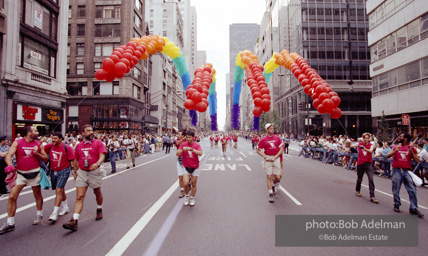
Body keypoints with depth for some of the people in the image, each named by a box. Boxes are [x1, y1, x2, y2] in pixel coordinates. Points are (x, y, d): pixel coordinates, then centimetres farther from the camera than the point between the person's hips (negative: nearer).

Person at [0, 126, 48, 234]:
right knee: (12, 197, -5)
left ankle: (39, 215, 33)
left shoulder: (38, 144, 1)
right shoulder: (17, 143, -4)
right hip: (20, 174, -1)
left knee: (38, 195, 12)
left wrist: (37, 154, -13)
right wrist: (10, 165, -34)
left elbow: (45, 158, 5)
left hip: (34, 173, 1)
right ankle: (10, 223, 8)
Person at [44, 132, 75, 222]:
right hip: (53, 171, 6)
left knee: (59, 191, -11)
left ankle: (55, 213, -7)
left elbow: (73, 160, -10)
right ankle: (65, 208, 35)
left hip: (63, 171, -6)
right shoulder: (49, 146, 0)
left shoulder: (67, 148, -13)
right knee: (60, 190, 18)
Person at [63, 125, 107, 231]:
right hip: (81, 173, 2)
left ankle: (99, 209, 41)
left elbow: (102, 156, -18)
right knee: (79, 197, -4)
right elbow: (76, 160, 20)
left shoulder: (98, 143, -4)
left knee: (97, 193, 16)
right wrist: (75, 172, 15)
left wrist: (97, 163, -36)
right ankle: (74, 221, -7)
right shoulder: (79, 146, 8)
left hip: (94, 172, -2)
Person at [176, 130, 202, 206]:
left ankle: (192, 198, 29)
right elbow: (177, 154, -10)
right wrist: (182, 149, -30)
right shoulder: (183, 144, -4)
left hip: (195, 167, 0)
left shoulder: (197, 145, -7)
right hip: (186, 167, 0)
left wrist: (192, 149, -37)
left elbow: (200, 153, -23)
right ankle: (186, 196, 17)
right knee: (186, 183, -12)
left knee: (193, 184, 7)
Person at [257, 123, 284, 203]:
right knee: (269, 176, -5)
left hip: (276, 158, 2)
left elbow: (281, 149, 3)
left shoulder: (277, 138, 4)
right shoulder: (263, 139, -1)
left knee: (277, 177, 3)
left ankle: (274, 185, 36)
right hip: (267, 159, -2)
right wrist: (265, 157, -9)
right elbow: (258, 150, 4)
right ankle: (271, 193, 4)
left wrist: (275, 157, -8)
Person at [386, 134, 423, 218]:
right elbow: (387, 156, -3)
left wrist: (412, 152, -13)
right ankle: (396, 205, 22)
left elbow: (417, 161, 0)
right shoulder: (396, 147, 6)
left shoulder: (411, 148, 5)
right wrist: (395, 151, -17)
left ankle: (413, 208, 7)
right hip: (397, 171, 0)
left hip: (406, 171, 0)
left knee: (412, 190, -3)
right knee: (396, 190, 7)